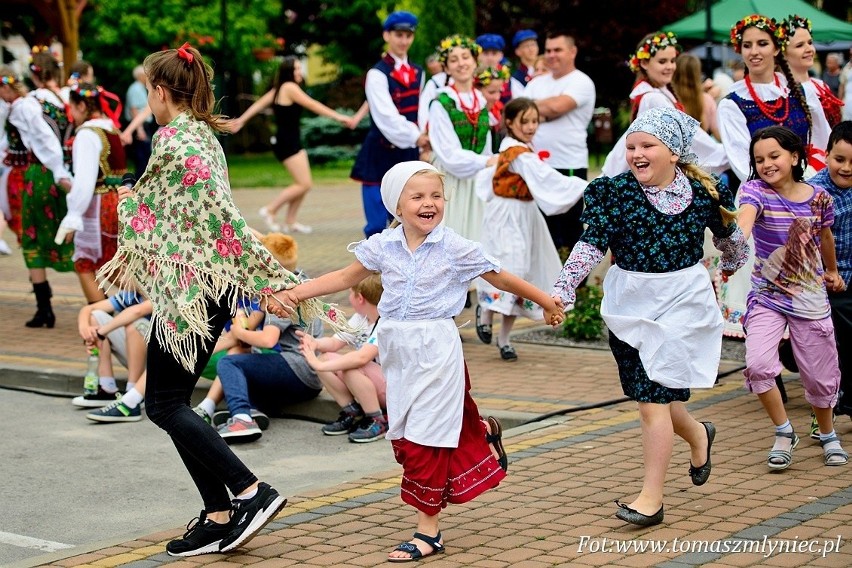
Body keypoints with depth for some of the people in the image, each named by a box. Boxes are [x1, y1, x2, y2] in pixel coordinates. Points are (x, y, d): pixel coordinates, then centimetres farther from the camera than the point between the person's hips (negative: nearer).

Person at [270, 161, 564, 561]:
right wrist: (295, 293, 3)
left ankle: (428, 531, 7)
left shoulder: (456, 249, -7)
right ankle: (482, 433, 34)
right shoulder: (383, 246, 2)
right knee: (402, 436, 10)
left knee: (424, 441, -3)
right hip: (396, 352, 5)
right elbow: (347, 277, 11)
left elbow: (501, 278, 4)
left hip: (436, 351, -5)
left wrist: (546, 302, 12)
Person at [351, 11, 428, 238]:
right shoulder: (377, 74, -9)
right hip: (381, 157, -6)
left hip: (409, 156, 6)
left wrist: (425, 143, -4)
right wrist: (416, 137, -28)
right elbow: (387, 117, -19)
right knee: (378, 224, -5)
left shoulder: (417, 73, 12)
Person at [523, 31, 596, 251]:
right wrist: (543, 112, -9)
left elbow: (556, 106, -19)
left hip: (569, 166, -6)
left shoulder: (581, 82, -5)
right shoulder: (537, 82, 15)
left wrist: (533, 106, -1)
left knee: (571, 230, -1)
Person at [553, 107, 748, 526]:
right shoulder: (614, 192, -6)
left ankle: (652, 498, 0)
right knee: (651, 396, 10)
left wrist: (732, 268, 32)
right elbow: (591, 246, -12)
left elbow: (729, 237, 16)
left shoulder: (703, 192, -4)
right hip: (629, 306, 2)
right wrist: (562, 291, -23)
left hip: (682, 303, -2)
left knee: (654, 398, -9)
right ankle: (698, 436, 44)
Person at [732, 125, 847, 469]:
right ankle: (784, 433, 1)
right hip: (767, 297, -2)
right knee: (758, 364, -21)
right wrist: (738, 238, -57)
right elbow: (746, 215, -35)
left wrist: (832, 272, 32)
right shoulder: (755, 191, -11)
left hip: (810, 299, 2)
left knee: (819, 376, 10)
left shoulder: (819, 198, -3)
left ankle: (827, 434, 39)